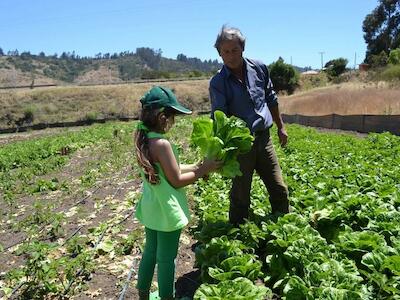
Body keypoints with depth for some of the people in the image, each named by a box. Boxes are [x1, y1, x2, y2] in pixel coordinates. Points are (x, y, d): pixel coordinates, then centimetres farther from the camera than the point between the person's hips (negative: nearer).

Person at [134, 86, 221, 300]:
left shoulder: (143, 140, 1)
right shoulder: (162, 144, -26)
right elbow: (177, 180, -20)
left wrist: (197, 166, 6)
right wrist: (203, 170, -9)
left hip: (151, 208, 9)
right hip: (166, 211, -9)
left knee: (150, 252, 23)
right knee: (166, 259, 10)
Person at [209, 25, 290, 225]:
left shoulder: (259, 68, 2)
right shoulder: (218, 82, -10)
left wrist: (280, 127, 16)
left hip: (263, 138, 4)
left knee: (279, 189, 12)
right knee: (240, 195, 8)